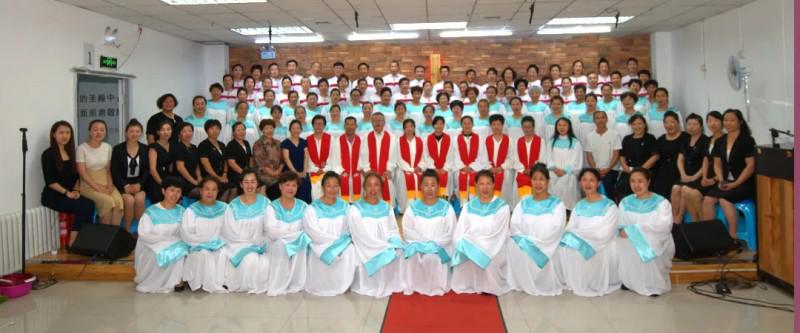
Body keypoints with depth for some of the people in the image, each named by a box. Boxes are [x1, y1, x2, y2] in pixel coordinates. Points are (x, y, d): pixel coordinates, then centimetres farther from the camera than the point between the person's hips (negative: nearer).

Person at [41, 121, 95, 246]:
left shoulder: (70, 152, 13)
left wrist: (76, 190, -4)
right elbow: (50, 181, -13)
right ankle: (73, 243, -20)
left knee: (90, 204, -24)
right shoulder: (48, 154, -8)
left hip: (70, 194, 6)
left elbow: (76, 176, 13)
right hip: (53, 196, -6)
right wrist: (67, 192, -17)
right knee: (83, 206, -28)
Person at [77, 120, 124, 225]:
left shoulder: (108, 147, 6)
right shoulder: (82, 148, -8)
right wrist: (98, 188, -19)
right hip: (88, 185, -4)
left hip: (105, 182, 4)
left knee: (118, 201, -27)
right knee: (108, 201, -31)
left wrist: (110, 185, -6)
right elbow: (82, 173, -12)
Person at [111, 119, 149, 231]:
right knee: (129, 200, -29)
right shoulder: (118, 149, 0)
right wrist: (125, 186, -16)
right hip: (122, 184, -1)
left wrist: (139, 184, -12)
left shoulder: (145, 149, 7)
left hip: (139, 183, 1)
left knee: (139, 198, -29)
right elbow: (114, 172, -4)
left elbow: (147, 170, 3)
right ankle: (126, 231, -13)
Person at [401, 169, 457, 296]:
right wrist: (424, 241, -14)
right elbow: (407, 231, -1)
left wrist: (434, 243, -14)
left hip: (439, 247, -1)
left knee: (433, 257, -34)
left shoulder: (446, 207, 1)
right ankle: (417, 286, -13)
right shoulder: (413, 207, 4)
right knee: (414, 256, -32)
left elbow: (451, 233, -2)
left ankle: (436, 287, -11)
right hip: (417, 245, 1)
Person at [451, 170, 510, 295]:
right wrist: (464, 244, -18)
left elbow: (495, 235, -9)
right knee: (463, 256, -27)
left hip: (492, 250, -2)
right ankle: (468, 285, -9)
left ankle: (489, 286, -11)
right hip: (469, 248, 3)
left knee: (487, 258, -32)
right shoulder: (468, 207, 10)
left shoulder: (502, 207, 0)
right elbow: (459, 233, 3)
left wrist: (470, 241, -12)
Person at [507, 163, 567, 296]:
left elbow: (555, 231, -9)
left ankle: (545, 283, -10)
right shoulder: (523, 203, 14)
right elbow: (515, 227, 4)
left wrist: (532, 242, -16)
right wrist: (525, 241, -16)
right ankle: (523, 283, -14)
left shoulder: (557, 204, 3)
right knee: (514, 247, -29)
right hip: (524, 246, 3)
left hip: (547, 248, -3)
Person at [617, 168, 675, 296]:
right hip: (631, 243, 4)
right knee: (620, 243, -26)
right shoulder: (625, 202, 9)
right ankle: (629, 280, -7)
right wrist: (625, 230, -25)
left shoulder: (661, 202, -3)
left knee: (646, 248, -34)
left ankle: (654, 283, -12)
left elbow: (664, 225, -18)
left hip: (656, 244, -4)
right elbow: (619, 225, 0)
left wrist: (634, 229, -25)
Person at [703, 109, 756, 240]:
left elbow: (750, 166, -11)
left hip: (744, 184, -5)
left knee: (724, 199, -31)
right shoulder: (720, 142, 13)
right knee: (708, 200, -20)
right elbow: (717, 164, 15)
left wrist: (735, 184, -16)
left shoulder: (747, 140, -6)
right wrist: (721, 180, -3)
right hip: (726, 182, 6)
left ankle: (733, 236, -23)